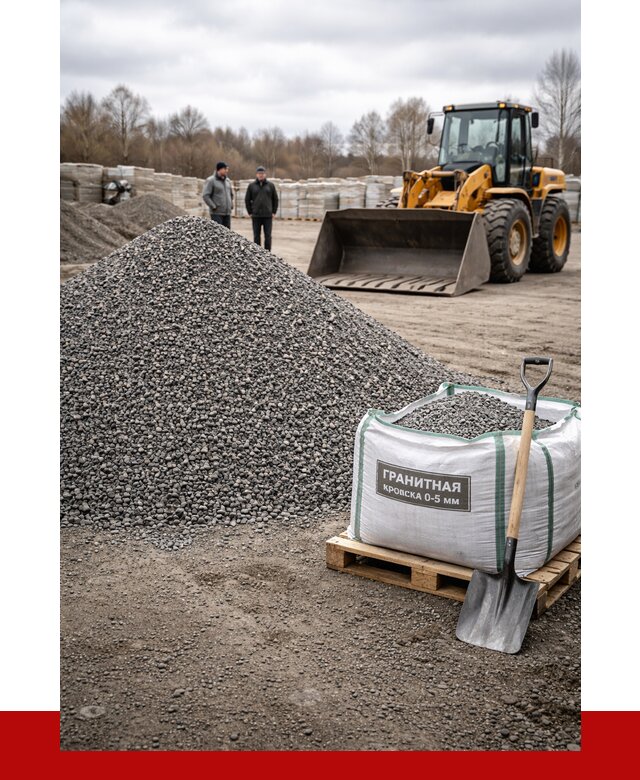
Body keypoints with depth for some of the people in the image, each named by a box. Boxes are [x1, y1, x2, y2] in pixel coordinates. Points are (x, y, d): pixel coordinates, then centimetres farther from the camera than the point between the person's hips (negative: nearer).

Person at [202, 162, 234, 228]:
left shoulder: (227, 180, 14)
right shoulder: (211, 180, -8)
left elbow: (231, 194, 27)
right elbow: (205, 196, -13)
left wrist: (231, 205, 14)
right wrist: (213, 206, -15)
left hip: (227, 213, 7)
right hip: (216, 213, -7)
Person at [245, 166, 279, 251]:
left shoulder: (271, 185, 4)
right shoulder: (251, 186, 4)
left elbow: (275, 199, 8)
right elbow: (247, 200, 9)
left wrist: (273, 212, 2)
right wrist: (250, 212, 3)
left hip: (268, 215, 0)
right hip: (256, 216, 1)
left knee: (268, 236, 0)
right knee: (256, 236, 5)